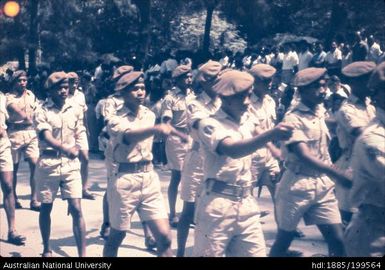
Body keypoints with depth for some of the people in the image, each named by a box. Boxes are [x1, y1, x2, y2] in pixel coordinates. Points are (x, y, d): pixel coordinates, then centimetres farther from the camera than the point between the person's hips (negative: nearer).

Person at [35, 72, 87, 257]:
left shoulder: (75, 110, 6)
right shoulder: (42, 111, -5)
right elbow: (46, 137, -18)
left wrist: (75, 150, -8)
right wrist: (66, 149, -35)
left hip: (71, 164, 1)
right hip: (48, 163, -1)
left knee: (76, 209, -6)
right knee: (46, 208, 10)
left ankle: (82, 254, -4)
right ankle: (46, 250, 27)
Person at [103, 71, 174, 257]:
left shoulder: (149, 115, 8)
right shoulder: (116, 120, -11)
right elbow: (129, 135, -34)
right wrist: (157, 129, -51)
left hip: (149, 178, 5)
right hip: (124, 180, -5)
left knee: (164, 236, -3)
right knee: (117, 236, 8)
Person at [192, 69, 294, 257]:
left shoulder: (247, 119, 9)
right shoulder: (210, 124, -11)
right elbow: (232, 150, -30)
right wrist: (270, 135, -41)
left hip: (246, 202, 6)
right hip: (218, 204, -6)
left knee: (256, 253, 5)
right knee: (211, 254, 2)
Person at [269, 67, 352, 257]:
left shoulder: (320, 111, 8)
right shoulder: (293, 119, -14)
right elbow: (305, 156, -24)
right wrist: (339, 175, -33)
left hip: (323, 183, 6)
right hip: (297, 185, -6)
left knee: (337, 240, 1)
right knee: (284, 239, 7)